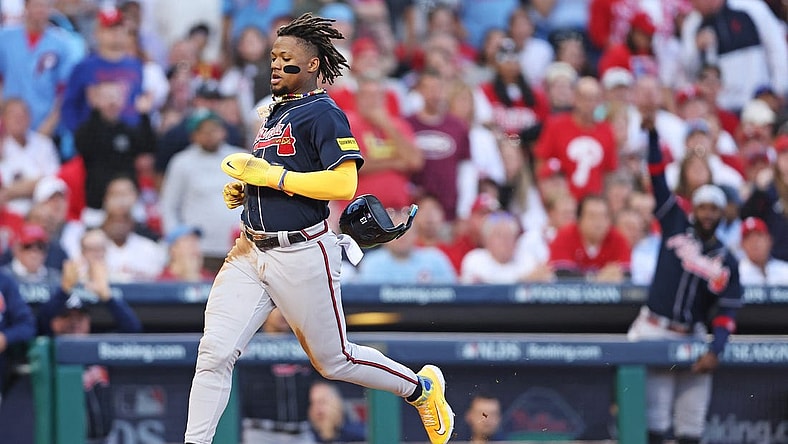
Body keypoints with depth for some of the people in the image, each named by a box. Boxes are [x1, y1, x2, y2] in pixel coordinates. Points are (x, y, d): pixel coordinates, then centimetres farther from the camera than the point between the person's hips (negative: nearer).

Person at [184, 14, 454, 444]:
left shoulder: (322, 113, -11)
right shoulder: (272, 113, 16)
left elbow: (343, 183, -22)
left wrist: (269, 175, -20)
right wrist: (242, 189, 10)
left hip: (302, 255, -7)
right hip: (250, 253, 7)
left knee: (334, 360, 7)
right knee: (214, 352, -7)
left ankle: (422, 388, 29)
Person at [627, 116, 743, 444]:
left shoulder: (727, 262, 6)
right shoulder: (676, 226, 4)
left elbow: (727, 312, 1)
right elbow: (659, 181, -1)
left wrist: (715, 351, -13)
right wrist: (652, 135, -10)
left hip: (693, 339, 3)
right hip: (655, 331, -2)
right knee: (656, 417, -7)